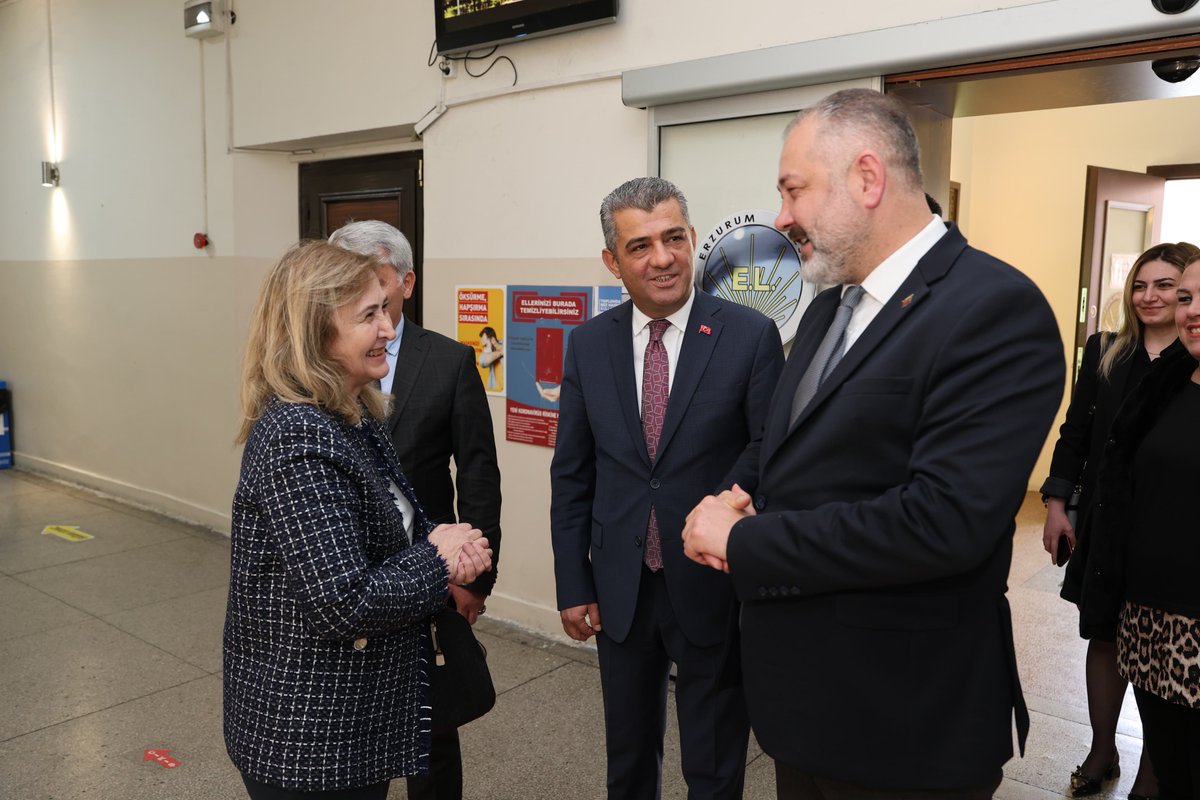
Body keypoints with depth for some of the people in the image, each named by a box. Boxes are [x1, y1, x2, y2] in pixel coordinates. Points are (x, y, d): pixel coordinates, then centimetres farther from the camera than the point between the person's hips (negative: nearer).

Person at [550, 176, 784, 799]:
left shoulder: (751, 336, -11)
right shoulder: (588, 344, -1)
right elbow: (571, 474, 4)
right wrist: (573, 586, 3)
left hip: (716, 590, -3)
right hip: (620, 590, 3)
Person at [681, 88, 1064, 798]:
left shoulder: (997, 308, -20)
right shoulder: (830, 307, 8)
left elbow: (942, 519, -29)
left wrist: (743, 542, -21)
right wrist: (740, 494, -6)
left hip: (903, 725, -7)